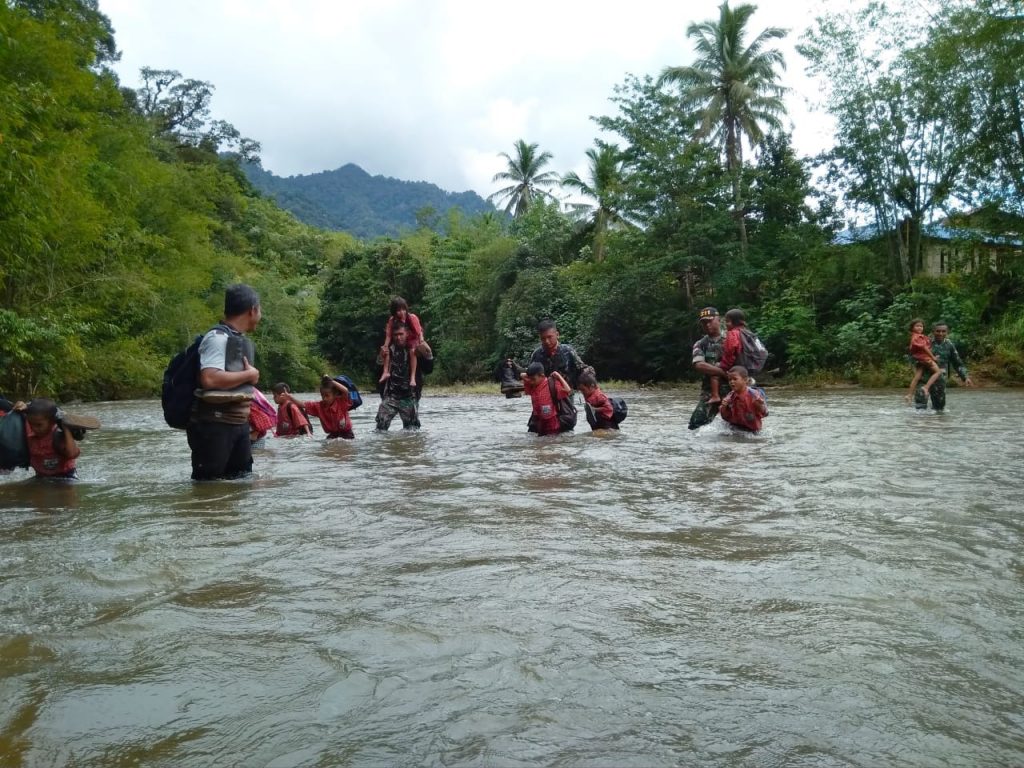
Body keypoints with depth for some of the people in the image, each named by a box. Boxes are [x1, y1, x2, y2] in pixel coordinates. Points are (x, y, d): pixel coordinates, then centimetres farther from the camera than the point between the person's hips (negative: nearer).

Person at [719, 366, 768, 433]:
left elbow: (764, 414, -11)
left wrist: (760, 406, -30)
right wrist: (724, 407, -12)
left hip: (752, 429, -3)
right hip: (735, 427, 3)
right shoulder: (730, 396, -1)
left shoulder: (753, 394, -14)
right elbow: (727, 417, 6)